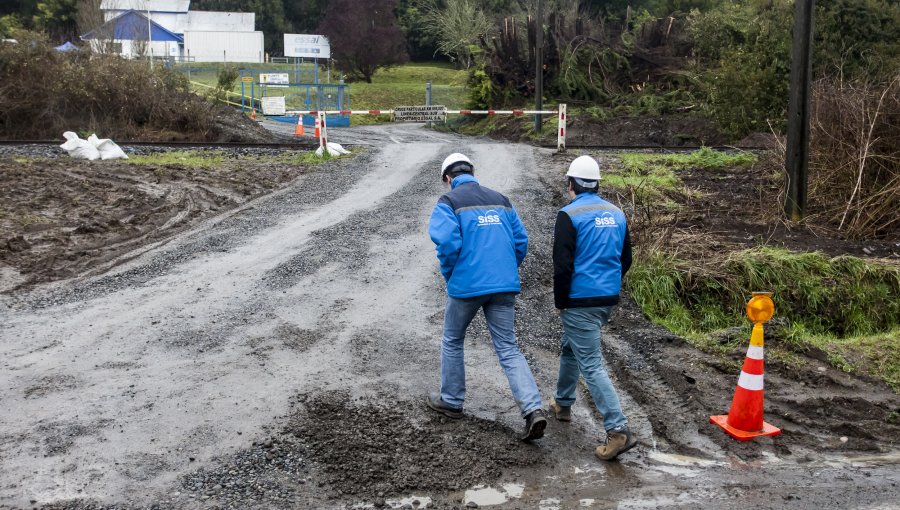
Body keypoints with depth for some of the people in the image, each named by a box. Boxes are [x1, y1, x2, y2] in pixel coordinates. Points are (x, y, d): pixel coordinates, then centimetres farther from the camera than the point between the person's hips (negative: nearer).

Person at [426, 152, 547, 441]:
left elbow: (447, 242, -16)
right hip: (505, 286, 4)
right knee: (508, 350, 6)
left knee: (452, 342, 19)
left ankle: (451, 401, 30)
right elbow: (521, 241, 9)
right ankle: (533, 409, -9)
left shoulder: (449, 203, -3)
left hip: (466, 286, -4)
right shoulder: (500, 200, 12)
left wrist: (448, 275, 1)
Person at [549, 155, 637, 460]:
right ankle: (563, 404, 42)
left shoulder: (569, 215, -13)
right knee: (570, 349, 26)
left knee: (591, 365, -5)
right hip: (609, 300, 8)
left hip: (580, 302, -8)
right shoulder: (617, 214, 8)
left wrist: (560, 301, -4)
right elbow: (625, 260, 14)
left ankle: (618, 430, -11)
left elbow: (562, 264, -16)